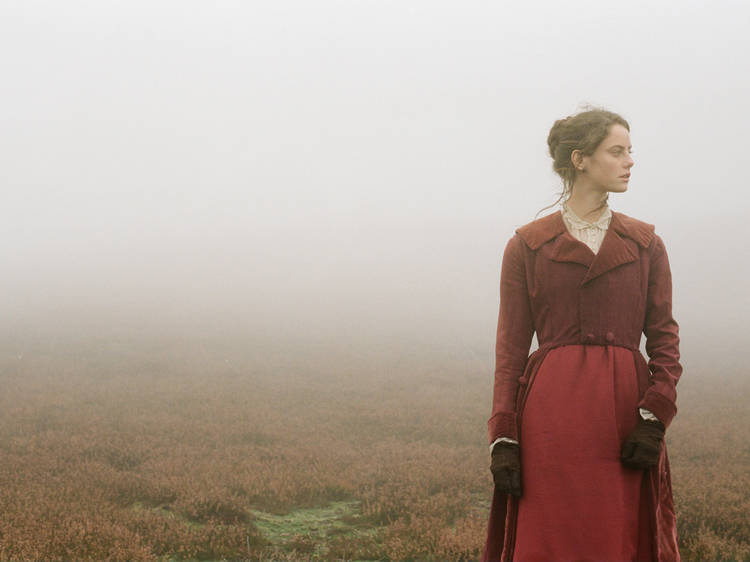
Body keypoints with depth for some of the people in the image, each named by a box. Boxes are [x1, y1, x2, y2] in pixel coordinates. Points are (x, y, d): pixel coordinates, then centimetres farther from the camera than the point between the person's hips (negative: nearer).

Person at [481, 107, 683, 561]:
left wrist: (655, 417, -9)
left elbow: (665, 337, 6)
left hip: (626, 413, 2)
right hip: (551, 414, -2)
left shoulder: (646, 244, 10)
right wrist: (503, 439, -5)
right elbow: (511, 348, 3)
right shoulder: (527, 246, 4)